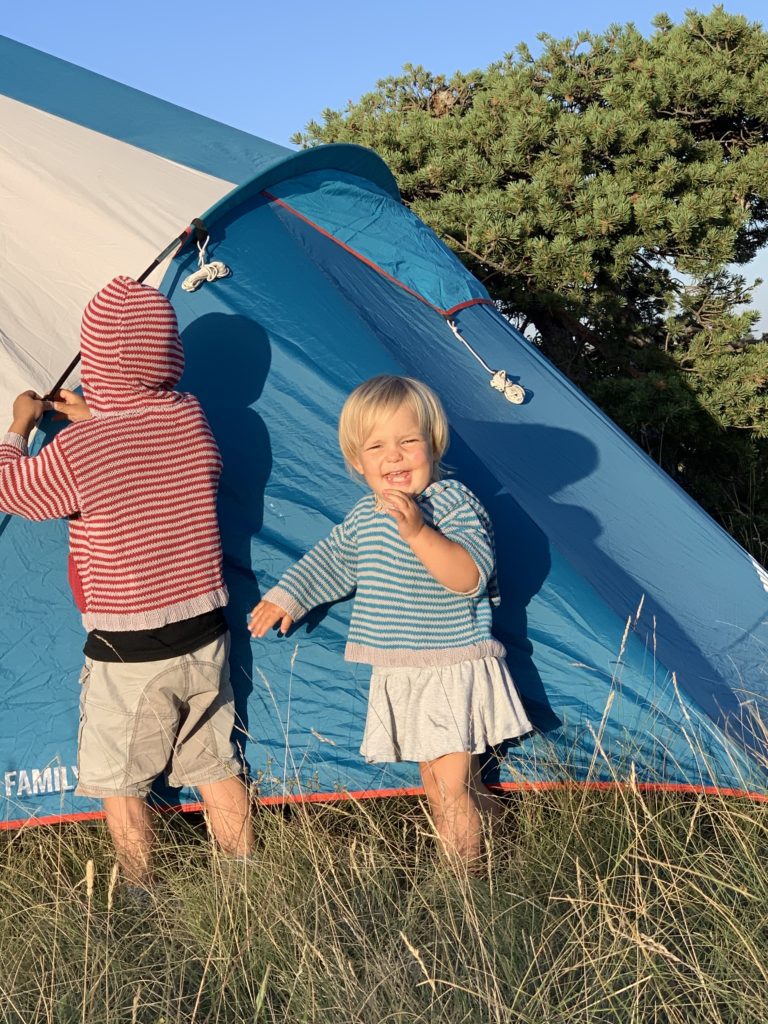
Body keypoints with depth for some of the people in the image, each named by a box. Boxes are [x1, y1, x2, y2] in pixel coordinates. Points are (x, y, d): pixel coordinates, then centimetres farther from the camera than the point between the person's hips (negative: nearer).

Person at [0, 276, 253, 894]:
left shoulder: (73, 451, -20)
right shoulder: (191, 418, -6)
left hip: (126, 651, -5)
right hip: (205, 634, 5)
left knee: (118, 780, 15)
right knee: (217, 765, 19)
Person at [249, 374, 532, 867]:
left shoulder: (454, 503, -16)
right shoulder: (366, 515, 7)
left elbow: (471, 576, -30)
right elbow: (332, 559, 25)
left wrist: (418, 532, -40)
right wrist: (288, 595, 23)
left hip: (454, 672, -7)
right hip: (400, 677, 8)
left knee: (453, 789, -7)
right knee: (437, 787, 18)